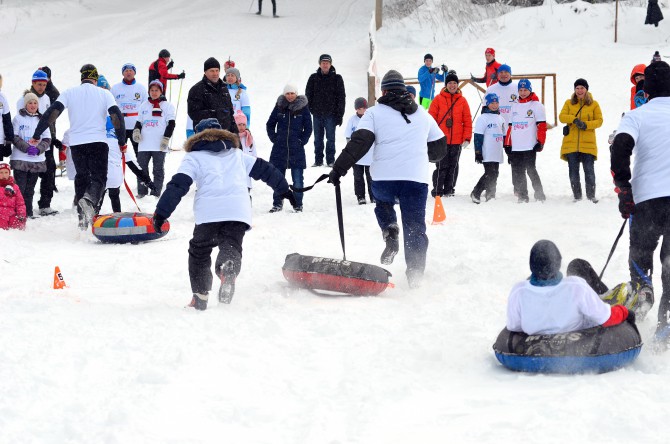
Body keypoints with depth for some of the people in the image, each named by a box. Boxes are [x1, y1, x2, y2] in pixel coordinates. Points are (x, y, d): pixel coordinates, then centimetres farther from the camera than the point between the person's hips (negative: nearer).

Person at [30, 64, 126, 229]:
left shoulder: (69, 93, 7)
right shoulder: (105, 94, 5)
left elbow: (52, 113, -2)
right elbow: (117, 116, -3)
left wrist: (36, 135, 1)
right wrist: (122, 142, 5)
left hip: (76, 144, 2)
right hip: (98, 142, -2)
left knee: (81, 177, 16)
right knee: (99, 177, 1)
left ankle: (82, 216, 11)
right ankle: (90, 199, -32)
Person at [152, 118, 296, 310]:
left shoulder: (194, 157, 16)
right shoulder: (237, 154, 28)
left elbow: (177, 185, 5)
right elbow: (264, 169, 32)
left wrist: (161, 213, 2)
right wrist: (284, 189, 43)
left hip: (209, 213, -2)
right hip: (239, 212, 2)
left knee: (199, 252, 14)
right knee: (231, 247, 2)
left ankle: (200, 295, 9)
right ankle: (228, 271, -33)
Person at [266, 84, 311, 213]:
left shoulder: (303, 107, -1)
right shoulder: (279, 106, 3)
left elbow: (308, 128, 5)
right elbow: (270, 124, 13)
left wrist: (302, 141, -3)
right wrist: (274, 138, 3)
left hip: (297, 149, -2)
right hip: (279, 148, 2)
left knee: (297, 179, 0)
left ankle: (298, 204, 7)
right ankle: (277, 203, 16)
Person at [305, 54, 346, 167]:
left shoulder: (337, 78, 1)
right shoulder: (313, 78, 6)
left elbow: (341, 97, 1)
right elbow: (308, 95, 9)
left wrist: (340, 115, -5)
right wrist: (307, 111, 1)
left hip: (331, 114, -2)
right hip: (317, 114, 2)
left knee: (330, 138, 0)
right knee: (318, 138, 5)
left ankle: (330, 160, 6)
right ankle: (318, 160, 10)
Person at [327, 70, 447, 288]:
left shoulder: (375, 113, 8)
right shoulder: (423, 115, 20)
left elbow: (359, 143, -5)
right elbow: (440, 148, 25)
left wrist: (338, 169, -5)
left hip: (384, 178, -1)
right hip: (416, 179, 1)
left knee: (382, 203, 30)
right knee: (415, 229, 7)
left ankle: (390, 233, 5)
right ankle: (415, 275, -3)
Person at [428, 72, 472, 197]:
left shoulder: (462, 101, 7)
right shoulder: (438, 99, 1)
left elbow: (467, 121, 8)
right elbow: (431, 118, 0)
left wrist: (467, 138, 1)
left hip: (457, 141, 3)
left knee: (453, 166, 8)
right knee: (442, 166, -4)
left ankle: (449, 190, 16)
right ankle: (437, 191, 3)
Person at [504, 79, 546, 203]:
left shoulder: (536, 105, 1)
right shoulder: (515, 106, 18)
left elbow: (542, 125, -4)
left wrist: (540, 142, -12)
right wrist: (507, 144, 15)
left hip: (530, 146, -6)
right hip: (515, 146, 6)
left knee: (530, 170, -9)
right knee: (517, 172, 4)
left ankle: (540, 195, -1)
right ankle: (522, 196, 9)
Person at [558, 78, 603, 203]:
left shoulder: (594, 104, 7)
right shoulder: (569, 103, 11)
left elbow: (599, 120, 2)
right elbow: (561, 116, -1)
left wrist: (586, 125, -15)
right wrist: (574, 119, -19)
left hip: (588, 144, -2)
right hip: (571, 143, 2)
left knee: (589, 170, -5)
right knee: (573, 171, 4)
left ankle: (591, 196, 4)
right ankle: (577, 196, 13)